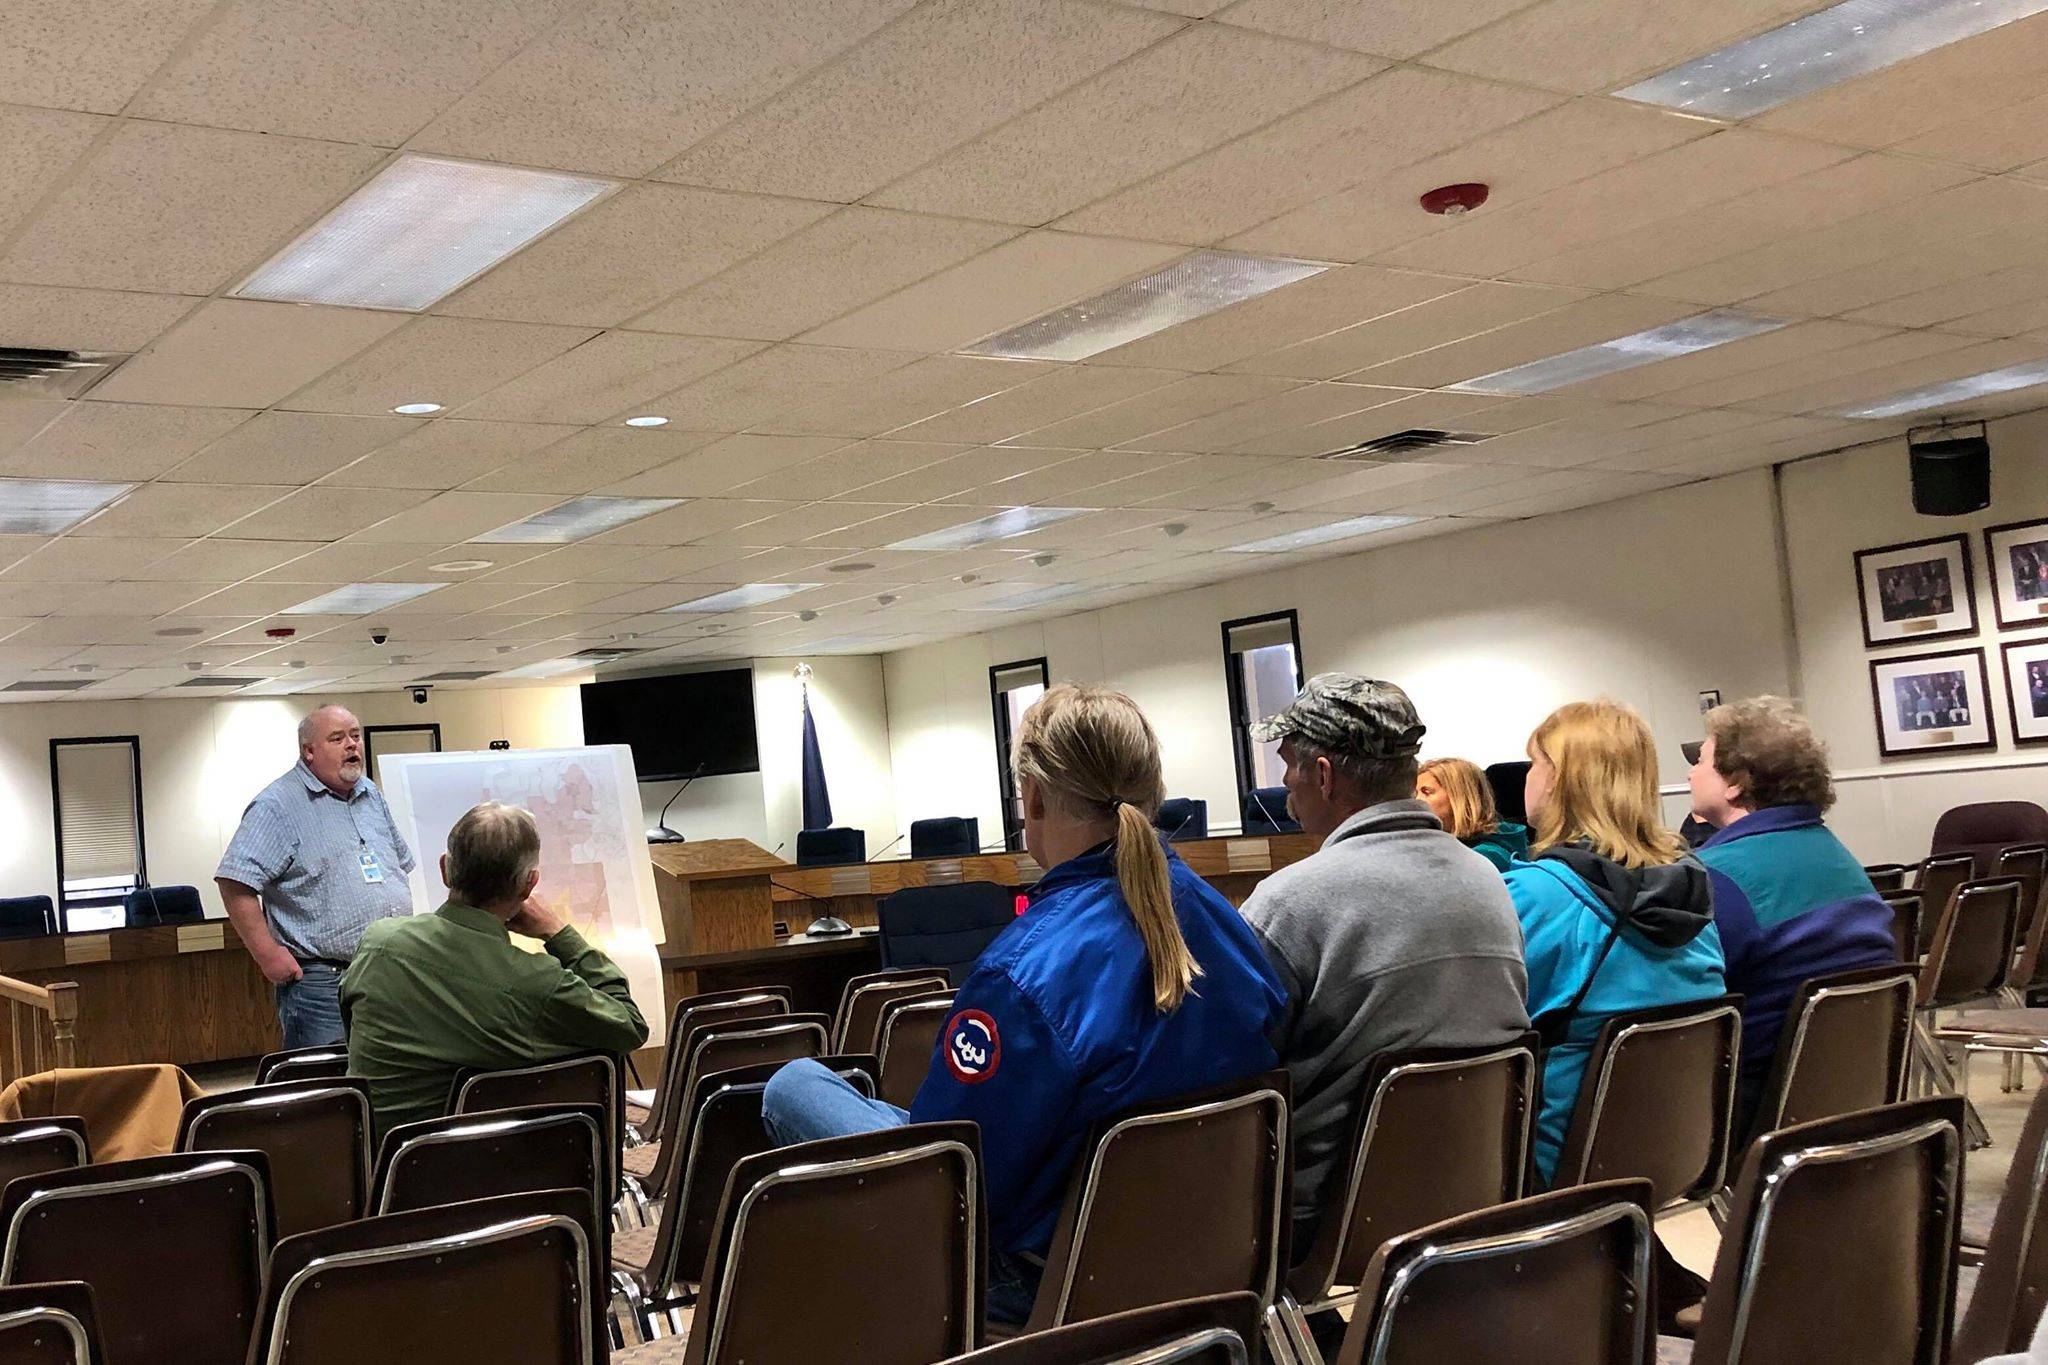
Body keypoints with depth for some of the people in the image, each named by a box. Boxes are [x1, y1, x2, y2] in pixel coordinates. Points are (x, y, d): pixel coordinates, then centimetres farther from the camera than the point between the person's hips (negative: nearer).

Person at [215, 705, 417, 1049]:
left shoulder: (371, 795, 16)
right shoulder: (278, 806, -8)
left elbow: (402, 865, 27)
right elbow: (235, 882, -15)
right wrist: (269, 956, -17)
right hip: (322, 982, -7)